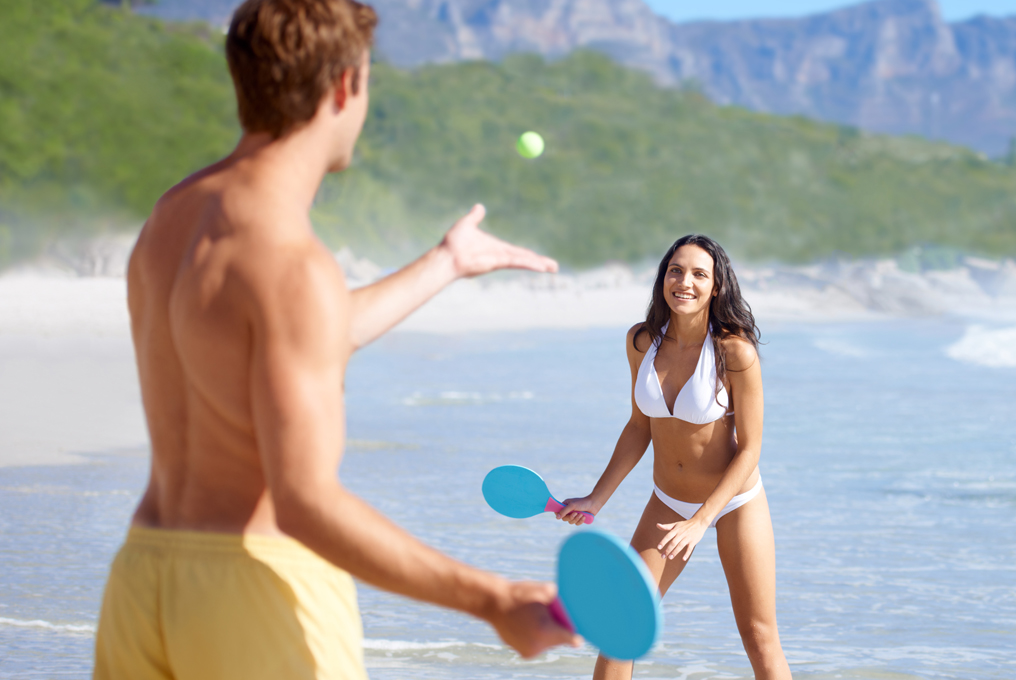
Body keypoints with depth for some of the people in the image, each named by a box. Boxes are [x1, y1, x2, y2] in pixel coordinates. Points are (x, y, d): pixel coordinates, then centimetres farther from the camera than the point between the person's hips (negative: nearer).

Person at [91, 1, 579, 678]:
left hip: (146, 573, 8)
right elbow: (307, 504, -24)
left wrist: (445, 264, 41)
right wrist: (490, 600, -24)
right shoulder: (293, 265, -18)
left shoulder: (175, 215, 10)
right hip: (261, 583, -8)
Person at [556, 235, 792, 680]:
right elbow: (639, 427, 5)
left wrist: (700, 522, -24)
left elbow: (749, 449, -17)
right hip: (668, 503, 4)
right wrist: (595, 500, 1)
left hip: (736, 501, -4)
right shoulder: (642, 342, -8)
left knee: (759, 638, -1)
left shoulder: (735, 351, -22)